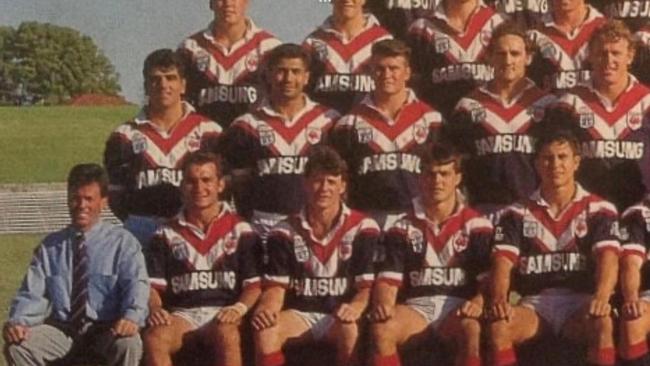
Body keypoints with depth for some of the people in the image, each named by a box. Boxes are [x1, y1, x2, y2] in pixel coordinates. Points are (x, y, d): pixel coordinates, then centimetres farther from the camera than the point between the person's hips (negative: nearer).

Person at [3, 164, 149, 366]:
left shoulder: (122, 242, 5)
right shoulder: (50, 246, 14)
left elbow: (136, 285, -10)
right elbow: (32, 294, 7)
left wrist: (132, 317, -33)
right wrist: (16, 322, -17)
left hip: (107, 331, -3)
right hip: (61, 329, 3)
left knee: (128, 344, -36)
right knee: (16, 346, -25)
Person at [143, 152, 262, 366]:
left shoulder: (240, 230, 11)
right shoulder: (168, 234, 15)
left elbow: (254, 284, 6)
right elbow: (153, 284, 10)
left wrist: (239, 308, -14)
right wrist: (155, 308, -13)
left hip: (222, 315, -1)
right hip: (182, 314, 2)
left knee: (227, 335, -38)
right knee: (154, 336, -33)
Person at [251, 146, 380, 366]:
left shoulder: (362, 228, -3)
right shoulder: (286, 232, 2)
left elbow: (367, 286, -6)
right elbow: (276, 287, 0)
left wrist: (355, 308, -29)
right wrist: (265, 308, -24)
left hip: (340, 317, -2)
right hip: (299, 315, 2)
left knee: (351, 329, -37)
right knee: (264, 330, -30)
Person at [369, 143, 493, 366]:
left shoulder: (475, 225, 8)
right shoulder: (403, 228, 13)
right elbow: (388, 279, 5)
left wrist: (478, 303, -21)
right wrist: (383, 304, -18)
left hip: (458, 306, -2)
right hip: (416, 306, 2)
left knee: (472, 329, -38)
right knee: (382, 329, -32)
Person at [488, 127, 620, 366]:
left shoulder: (599, 210, 8)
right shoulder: (518, 214, 13)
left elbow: (608, 258, -7)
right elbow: (503, 261, 0)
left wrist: (601, 298, -29)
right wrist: (499, 299, -23)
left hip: (580, 301, -1)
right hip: (534, 302, 1)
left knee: (602, 324, -36)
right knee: (498, 325, -31)